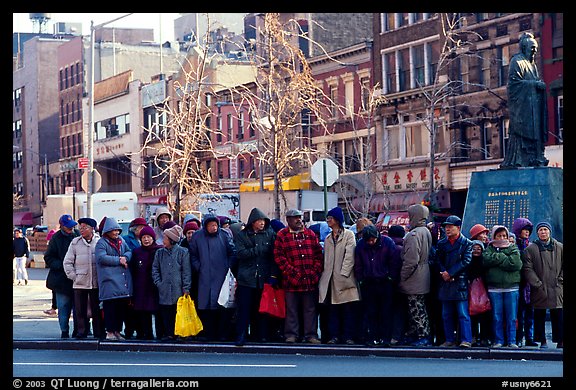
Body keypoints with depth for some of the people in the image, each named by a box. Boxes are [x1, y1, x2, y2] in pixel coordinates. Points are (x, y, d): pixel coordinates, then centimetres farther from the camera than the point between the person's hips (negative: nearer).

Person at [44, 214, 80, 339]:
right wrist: (61, 266, -11)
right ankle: (64, 331, 12)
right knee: (63, 307, 2)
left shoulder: (78, 235, 4)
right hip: (62, 279, -1)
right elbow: (48, 258, 2)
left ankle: (77, 330, 15)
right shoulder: (56, 238, -1)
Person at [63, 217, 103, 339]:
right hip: (79, 283, 1)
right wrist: (73, 276, 0)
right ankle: (81, 332, 13)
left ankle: (99, 333, 11)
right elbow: (67, 262, 8)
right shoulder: (75, 242, 5)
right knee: (80, 310, 4)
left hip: (96, 283, -1)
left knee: (97, 310, 4)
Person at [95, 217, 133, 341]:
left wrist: (125, 257, -9)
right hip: (110, 280, -7)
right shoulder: (102, 243, -4)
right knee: (110, 306, -7)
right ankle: (110, 332, -3)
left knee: (122, 306, 8)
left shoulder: (121, 241, 18)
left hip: (123, 279, 7)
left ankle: (117, 331, 17)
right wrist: (118, 260, -13)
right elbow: (101, 257, -17)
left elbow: (129, 252, 14)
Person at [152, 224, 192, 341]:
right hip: (164, 290, 3)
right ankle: (168, 333, 9)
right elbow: (155, 269, 13)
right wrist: (158, 283, 0)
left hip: (178, 289, -3)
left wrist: (186, 289, -6)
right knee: (165, 313, 3)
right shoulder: (159, 252, 11)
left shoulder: (183, 252, 0)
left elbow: (187, 271, -1)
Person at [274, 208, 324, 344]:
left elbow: (318, 254, 11)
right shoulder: (282, 236, 2)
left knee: (310, 308, 5)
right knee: (291, 308, 3)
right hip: (292, 280, -2)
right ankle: (291, 334, 10)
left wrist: (315, 271, -1)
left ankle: (311, 334, 10)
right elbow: (279, 256, -4)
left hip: (310, 280, 3)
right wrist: (291, 272, -10)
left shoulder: (310, 234, 12)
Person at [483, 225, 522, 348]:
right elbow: (486, 259, -11)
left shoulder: (513, 248, 9)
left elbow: (516, 264, -9)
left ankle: (512, 341, 6)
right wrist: (503, 257, -9)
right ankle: (498, 340, 10)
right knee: (496, 317, 2)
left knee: (512, 317, 0)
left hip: (511, 287, 0)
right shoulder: (490, 249, 12)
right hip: (494, 288, 1)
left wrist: (497, 259, -7)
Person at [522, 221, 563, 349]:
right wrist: (538, 284, -9)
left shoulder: (560, 248, 10)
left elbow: (564, 266, 13)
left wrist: (560, 280, 1)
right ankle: (542, 341, 11)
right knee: (539, 316, 3)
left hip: (557, 290, 1)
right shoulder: (530, 249, 3)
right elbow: (528, 269, -2)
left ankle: (560, 341, 4)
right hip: (539, 290, -1)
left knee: (559, 316, -1)